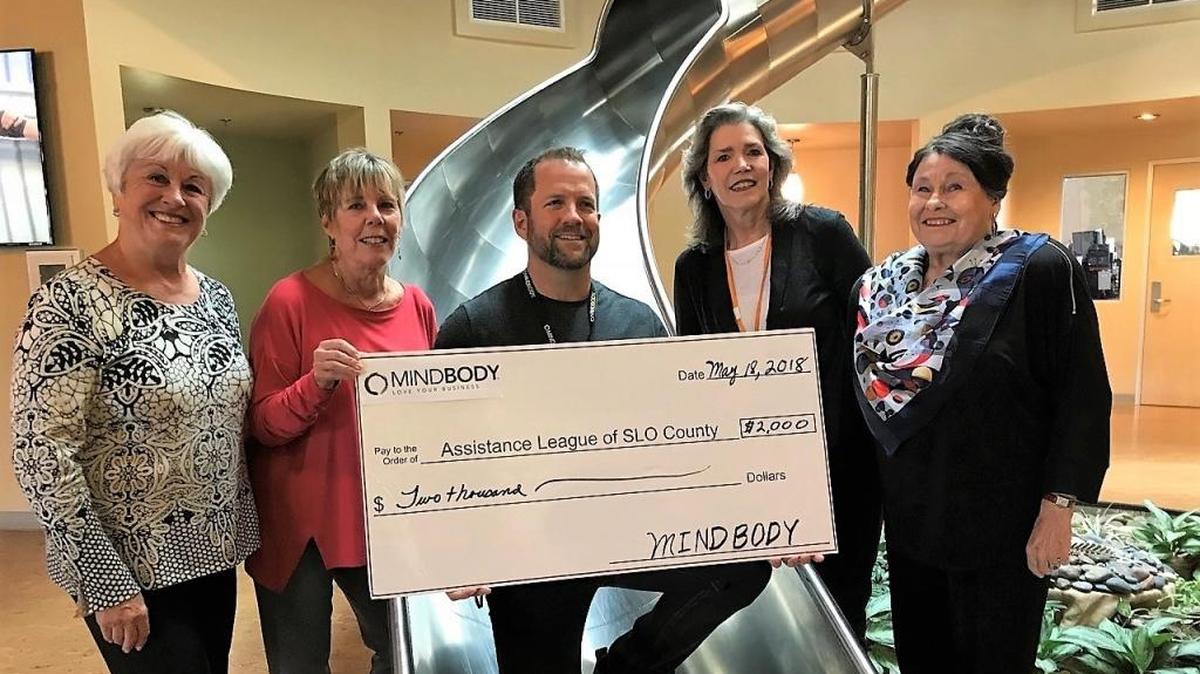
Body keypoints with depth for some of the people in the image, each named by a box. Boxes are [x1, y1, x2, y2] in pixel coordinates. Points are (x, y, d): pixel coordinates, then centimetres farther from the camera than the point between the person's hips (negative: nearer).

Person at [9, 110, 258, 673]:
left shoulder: (216, 297, 3)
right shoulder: (70, 303, -17)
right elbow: (41, 457, -18)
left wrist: (240, 533, 10)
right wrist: (108, 585, -17)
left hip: (214, 553, 6)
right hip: (129, 571, -6)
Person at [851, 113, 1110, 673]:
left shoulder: (1042, 271, -12)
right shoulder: (880, 286, 4)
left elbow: (1082, 396, -13)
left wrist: (1058, 507, -16)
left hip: (1003, 525, -5)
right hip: (908, 520, 5)